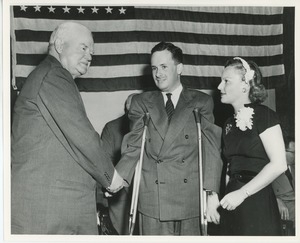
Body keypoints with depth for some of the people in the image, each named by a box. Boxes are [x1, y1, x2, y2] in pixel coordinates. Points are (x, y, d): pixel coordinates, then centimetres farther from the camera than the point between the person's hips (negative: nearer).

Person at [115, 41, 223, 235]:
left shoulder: (202, 102, 9)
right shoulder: (141, 102, 13)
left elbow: (211, 148, 1)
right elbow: (133, 147, 7)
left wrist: (212, 193, -9)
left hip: (191, 197, -1)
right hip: (152, 199, 1)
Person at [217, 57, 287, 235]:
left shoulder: (263, 115, -8)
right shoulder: (230, 124, 13)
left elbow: (279, 164, -15)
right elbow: (232, 165, 12)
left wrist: (242, 193, -17)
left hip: (258, 205, -6)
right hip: (233, 205, 6)